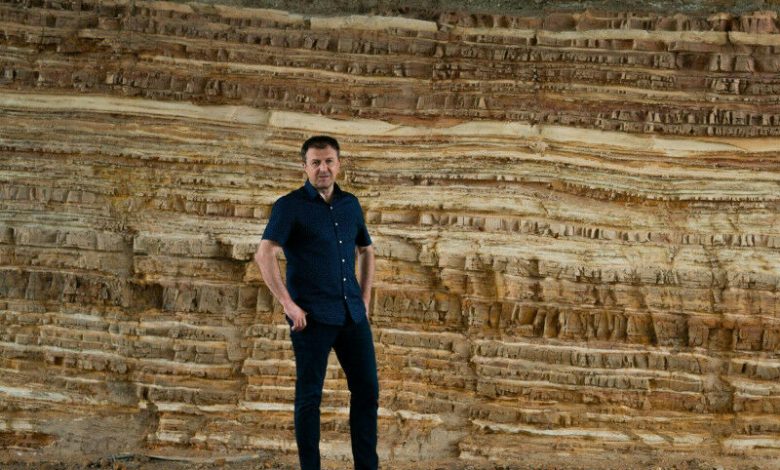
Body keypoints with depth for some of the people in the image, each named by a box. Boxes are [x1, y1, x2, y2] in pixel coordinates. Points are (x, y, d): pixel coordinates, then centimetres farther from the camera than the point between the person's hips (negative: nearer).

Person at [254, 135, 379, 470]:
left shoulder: (350, 204, 11)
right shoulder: (290, 206, -5)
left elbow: (366, 250, 24)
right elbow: (264, 254, -15)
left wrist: (365, 299, 15)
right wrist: (287, 303, -18)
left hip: (352, 314, 5)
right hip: (313, 317, -5)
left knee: (367, 390, 8)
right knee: (309, 396, 2)